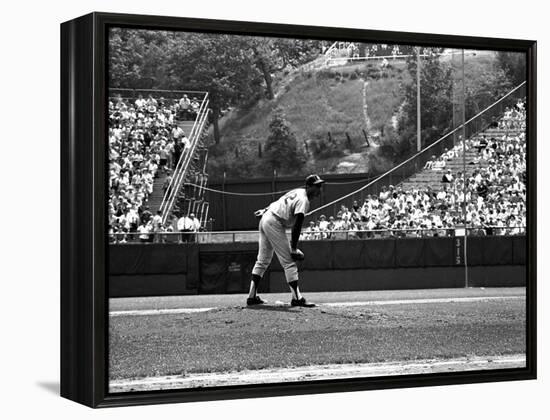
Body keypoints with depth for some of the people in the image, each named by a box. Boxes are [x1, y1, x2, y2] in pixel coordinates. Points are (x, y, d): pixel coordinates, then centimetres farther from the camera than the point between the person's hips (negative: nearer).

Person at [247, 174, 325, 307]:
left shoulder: (297, 192, 13)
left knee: (263, 261, 15)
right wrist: (294, 249, -21)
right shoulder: (304, 200, -16)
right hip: (275, 223, -10)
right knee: (289, 262, -7)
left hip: (265, 218, 10)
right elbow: (297, 226, -22)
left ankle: (252, 296, 16)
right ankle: (296, 298, -8)